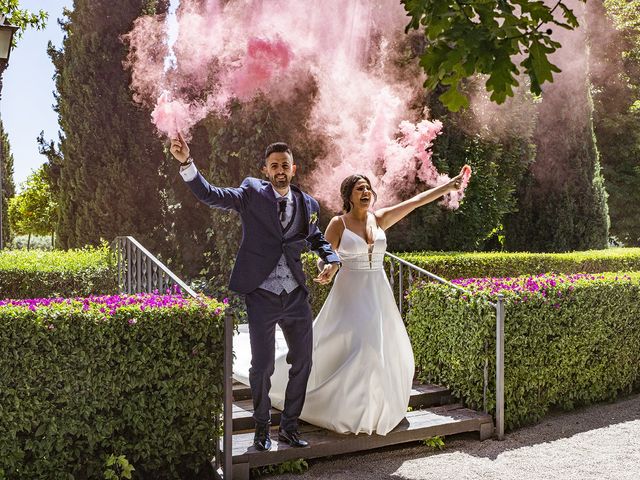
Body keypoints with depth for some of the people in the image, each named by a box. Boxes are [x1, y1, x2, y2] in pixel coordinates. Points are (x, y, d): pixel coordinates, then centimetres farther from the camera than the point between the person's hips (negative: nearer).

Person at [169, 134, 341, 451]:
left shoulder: (308, 204, 6)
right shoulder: (252, 193, -4)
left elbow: (315, 237, 23)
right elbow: (209, 194, -15)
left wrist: (332, 259, 4)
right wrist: (186, 162, -29)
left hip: (296, 296, 4)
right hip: (261, 296, -4)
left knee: (302, 362, 11)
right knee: (262, 366, 1)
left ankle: (289, 426, 30)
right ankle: (262, 427, 25)